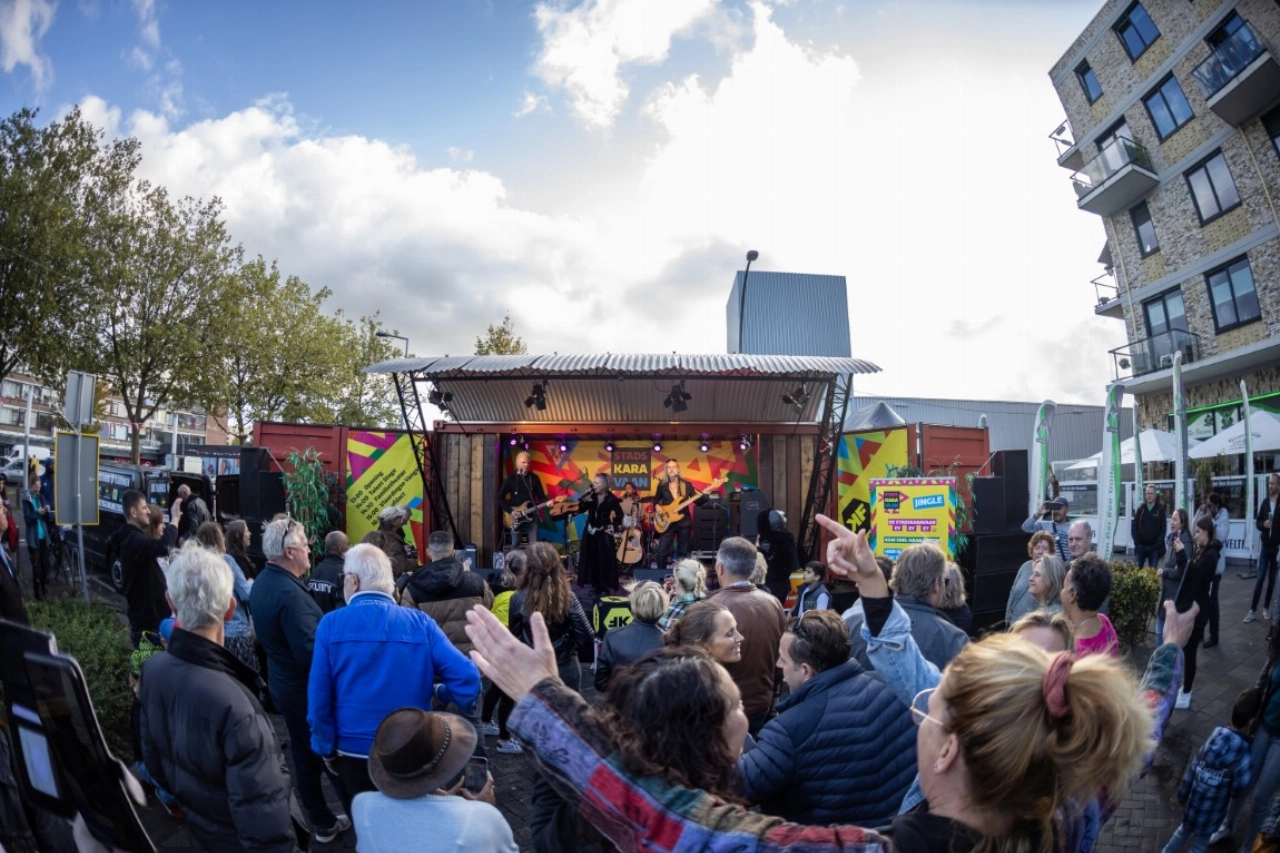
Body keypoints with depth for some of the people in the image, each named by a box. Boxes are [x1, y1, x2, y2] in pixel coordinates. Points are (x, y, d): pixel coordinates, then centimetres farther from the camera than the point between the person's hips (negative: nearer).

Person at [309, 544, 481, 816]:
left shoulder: (332, 624, -10)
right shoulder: (420, 622, -9)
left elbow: (319, 696, -9)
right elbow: (467, 678, -16)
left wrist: (326, 749, 5)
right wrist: (437, 693, 4)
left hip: (354, 752, 0)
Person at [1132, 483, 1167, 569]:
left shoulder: (1160, 510, 0)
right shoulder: (1140, 509, 5)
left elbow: (1163, 529, -3)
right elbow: (1134, 527, 3)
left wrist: (1158, 544, -11)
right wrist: (1137, 543, -6)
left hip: (1154, 547, -1)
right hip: (1141, 546, 1)